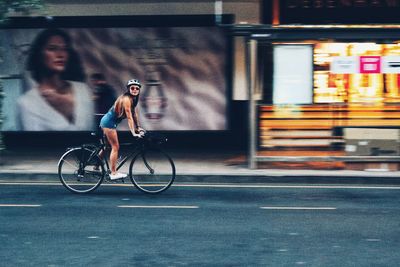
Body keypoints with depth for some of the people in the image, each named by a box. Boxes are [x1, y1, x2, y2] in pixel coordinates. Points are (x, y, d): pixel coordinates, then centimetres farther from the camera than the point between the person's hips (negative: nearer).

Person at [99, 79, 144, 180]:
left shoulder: (133, 99, 7)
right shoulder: (126, 99, -21)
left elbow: (135, 114, 13)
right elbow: (129, 117, -25)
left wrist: (138, 127, 13)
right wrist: (133, 133, -27)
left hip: (106, 121, 10)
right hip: (109, 123, -10)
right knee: (115, 147, -6)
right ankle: (113, 173, -3)